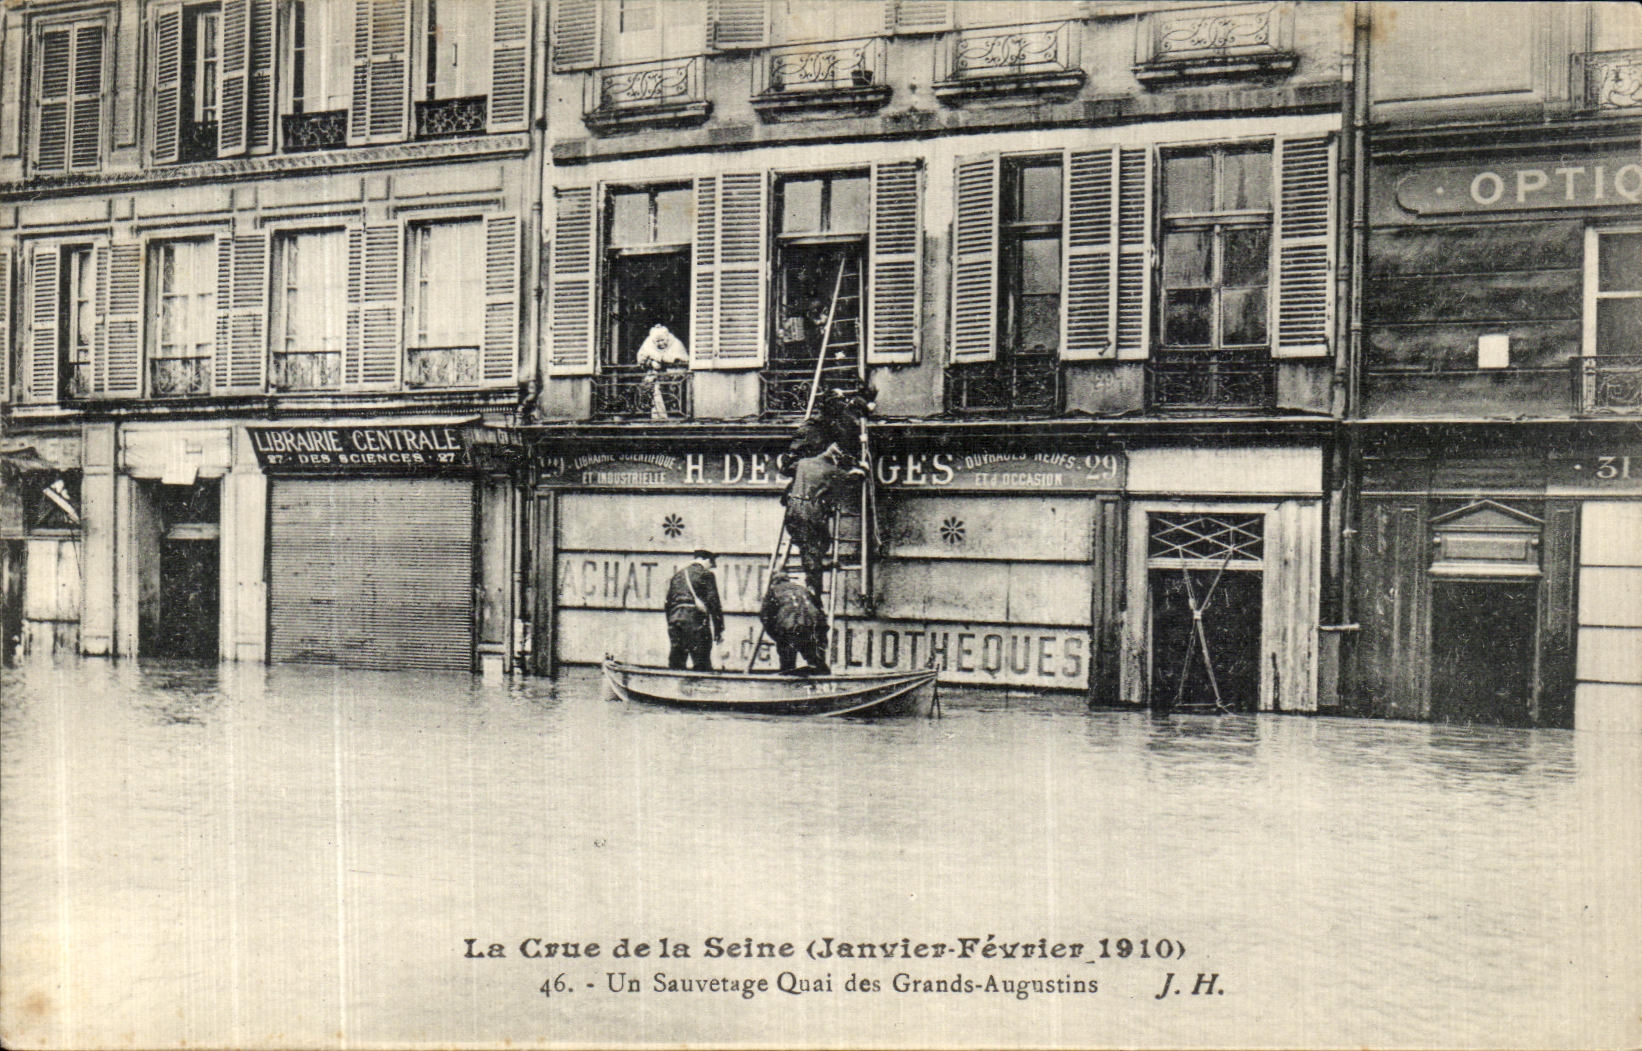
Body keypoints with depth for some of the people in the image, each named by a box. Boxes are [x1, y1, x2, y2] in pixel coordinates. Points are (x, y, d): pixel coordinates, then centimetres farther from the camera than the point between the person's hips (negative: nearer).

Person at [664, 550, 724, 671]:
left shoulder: (677, 576, 21)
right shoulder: (706, 574, 2)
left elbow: (668, 603, 20)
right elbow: (713, 602, -4)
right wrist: (719, 630, -3)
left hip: (675, 619, 6)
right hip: (696, 619, -6)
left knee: (675, 665, 8)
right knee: (702, 665, -6)